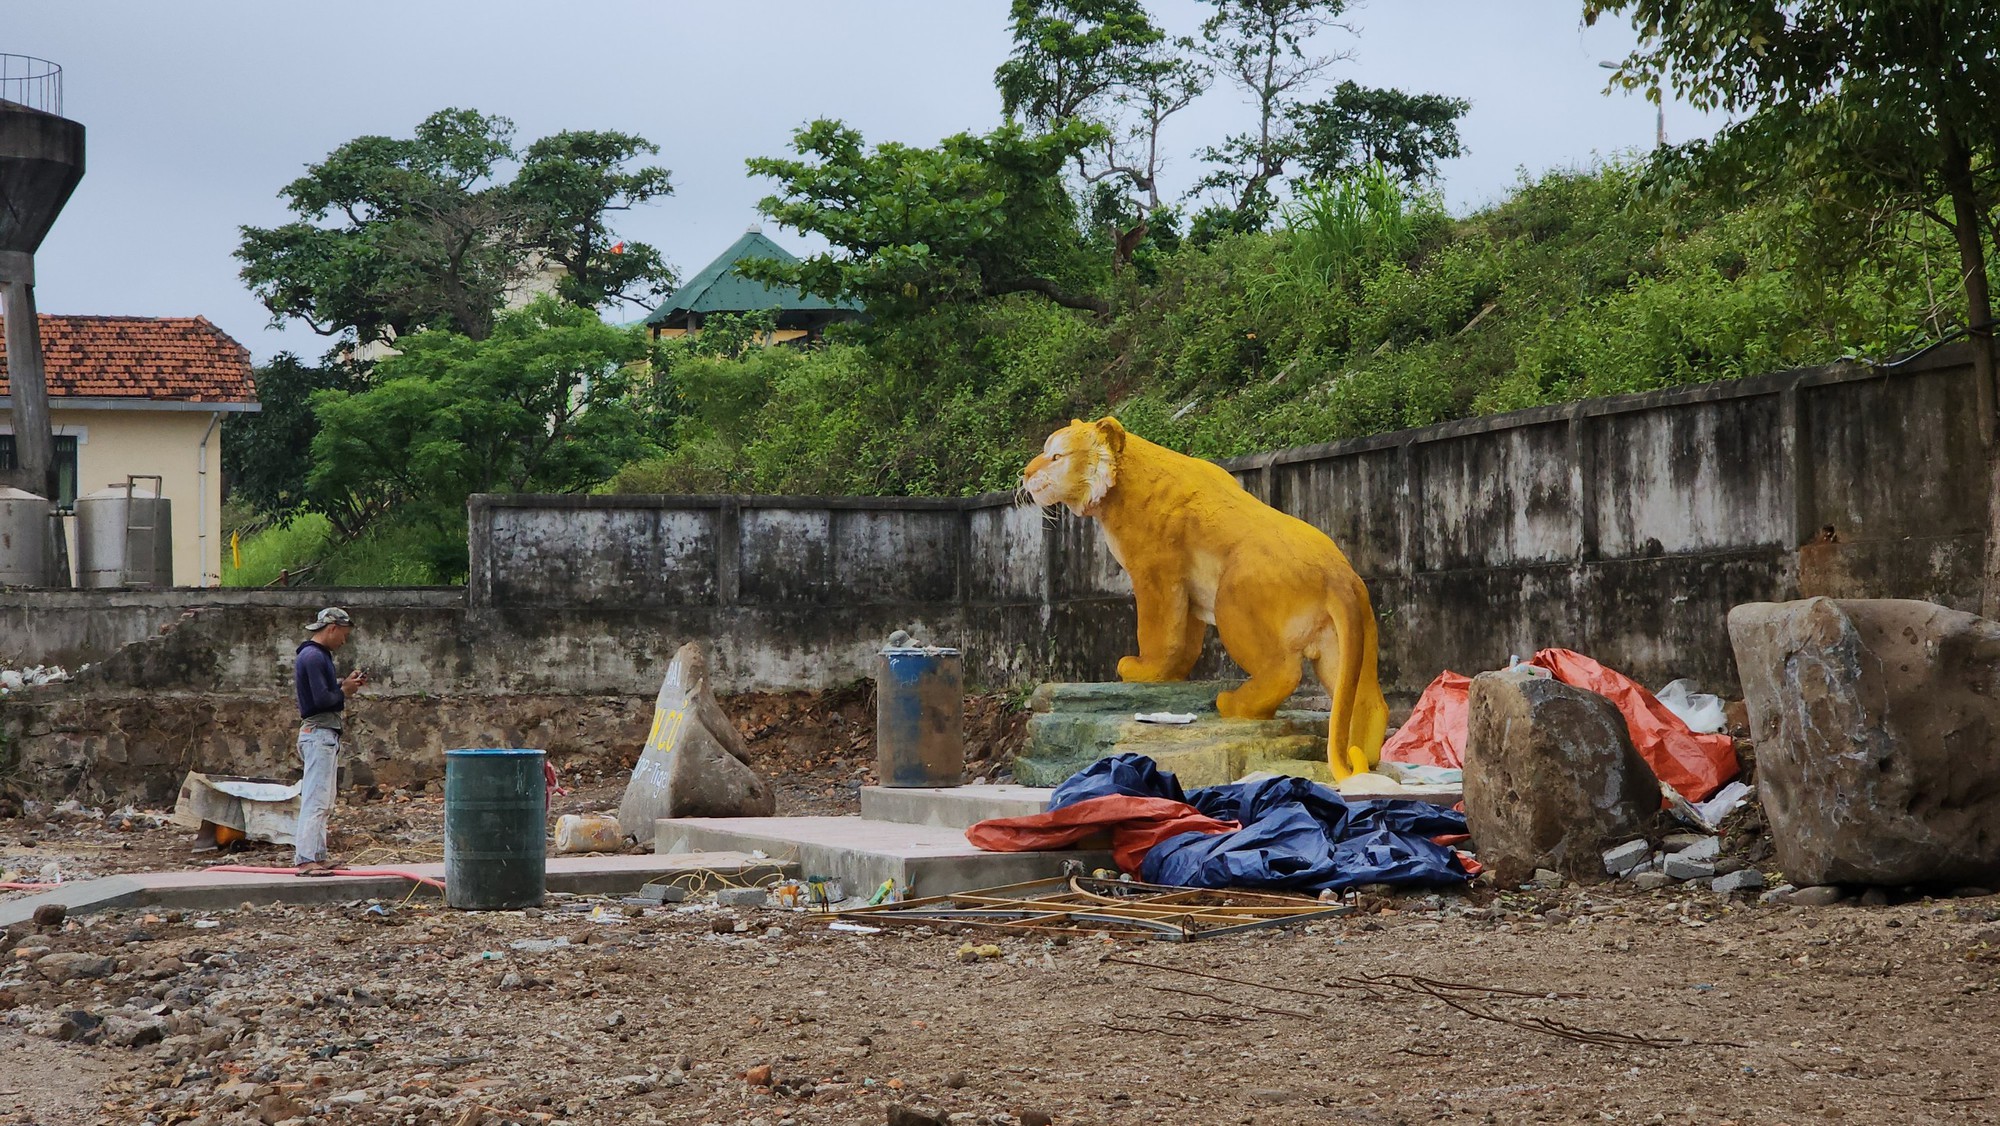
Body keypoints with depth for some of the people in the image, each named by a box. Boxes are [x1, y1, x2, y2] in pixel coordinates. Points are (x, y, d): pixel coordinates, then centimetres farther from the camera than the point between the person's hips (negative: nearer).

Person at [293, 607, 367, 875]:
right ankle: (305, 859, -15)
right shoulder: (313, 656, -15)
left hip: (326, 735, 11)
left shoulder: (319, 655, 18)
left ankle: (318, 855, 17)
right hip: (318, 734, -11)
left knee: (324, 802, 14)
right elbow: (322, 698, -22)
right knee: (315, 798, -13)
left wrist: (345, 684, 8)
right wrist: (344, 691, -6)